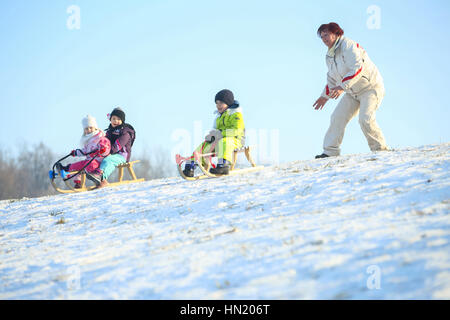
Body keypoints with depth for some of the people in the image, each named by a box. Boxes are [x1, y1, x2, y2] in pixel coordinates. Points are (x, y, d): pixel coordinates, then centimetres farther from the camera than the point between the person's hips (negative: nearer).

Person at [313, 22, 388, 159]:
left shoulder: (348, 46, -20)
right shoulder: (329, 56, 8)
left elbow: (358, 68, -31)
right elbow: (332, 79, 23)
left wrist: (342, 86, -36)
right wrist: (325, 95, 23)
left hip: (370, 87, -8)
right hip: (352, 93, 9)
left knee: (365, 119, -23)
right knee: (338, 117, -3)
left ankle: (380, 149, -7)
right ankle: (330, 151, 0)